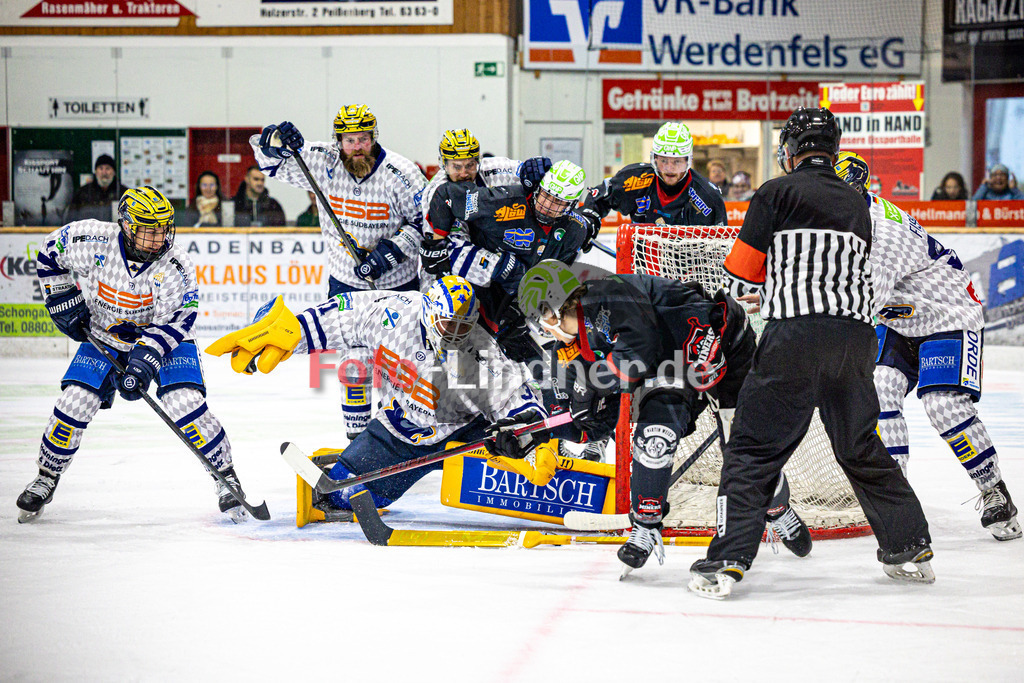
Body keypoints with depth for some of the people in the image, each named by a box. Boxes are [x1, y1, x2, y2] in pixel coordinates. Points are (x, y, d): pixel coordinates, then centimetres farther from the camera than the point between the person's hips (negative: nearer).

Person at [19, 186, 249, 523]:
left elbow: (175, 321, -21)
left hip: (164, 339, -2)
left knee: (187, 406, -20)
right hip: (104, 336, 2)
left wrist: (145, 359, -32)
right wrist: (64, 300, -6)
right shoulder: (92, 242, -23)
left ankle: (226, 479, -2)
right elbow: (50, 254, -3)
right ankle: (47, 478, 12)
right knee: (74, 403, -11)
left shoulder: (177, 267, -25)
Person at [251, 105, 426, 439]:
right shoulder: (323, 163, -11)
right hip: (346, 283, 2)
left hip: (398, 284, -2)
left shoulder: (400, 173, -18)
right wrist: (275, 141, -27)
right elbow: (269, 157, -4)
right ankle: (357, 435, 12)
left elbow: (426, 221, -11)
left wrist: (389, 251, -22)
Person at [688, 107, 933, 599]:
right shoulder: (856, 204, 19)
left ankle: (728, 560, -11)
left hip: (795, 337, -5)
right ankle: (911, 550, 22)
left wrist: (740, 288, 25)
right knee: (862, 449, 19)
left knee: (754, 447, -2)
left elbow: (740, 275, 2)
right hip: (855, 334, 5)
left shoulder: (777, 193, 2)